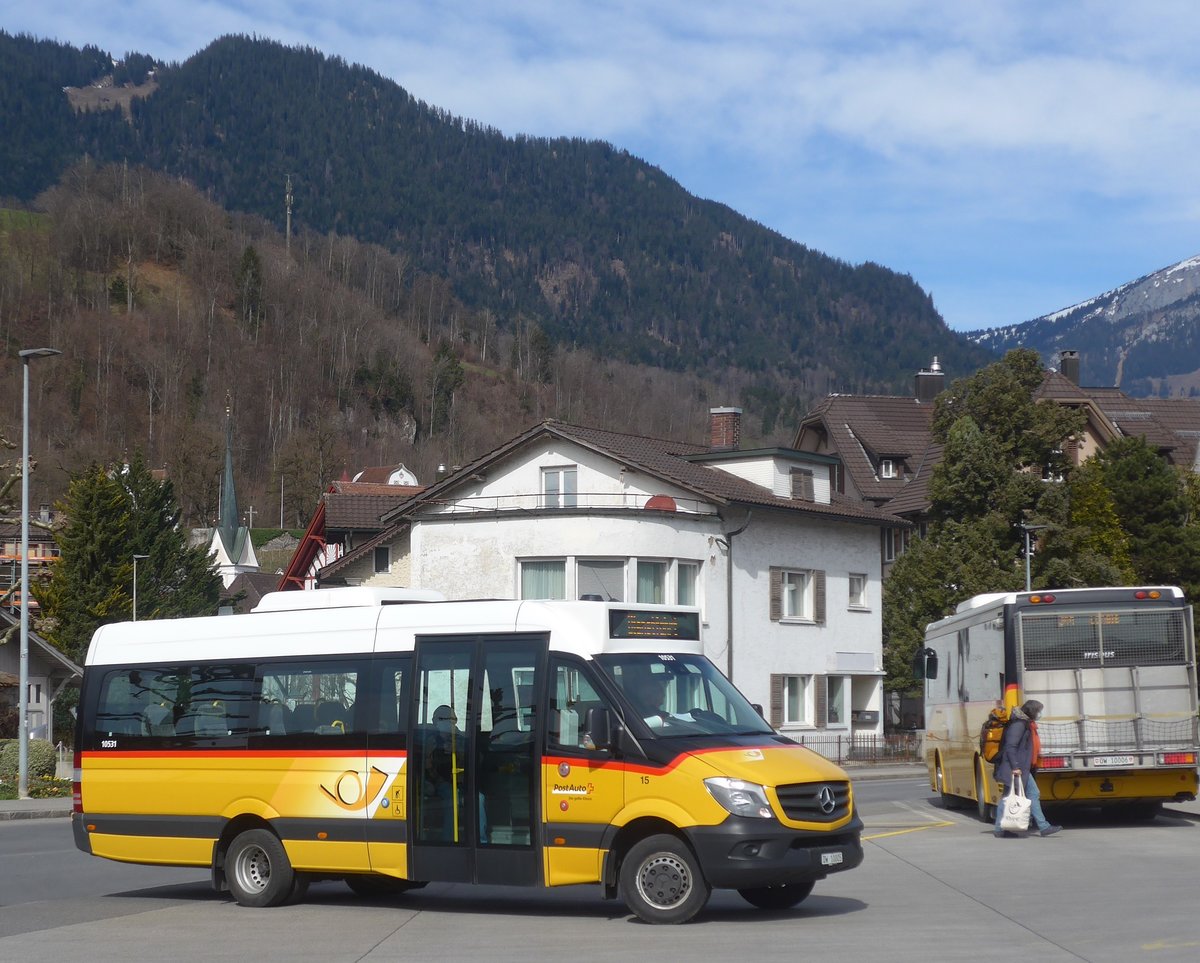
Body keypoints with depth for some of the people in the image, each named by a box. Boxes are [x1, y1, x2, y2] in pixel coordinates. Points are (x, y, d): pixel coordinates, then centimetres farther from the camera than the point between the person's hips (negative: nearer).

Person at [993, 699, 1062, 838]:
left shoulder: (1026, 724, 16)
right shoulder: (1019, 724, -16)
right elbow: (1010, 747, -22)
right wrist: (1015, 767, -25)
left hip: (1023, 769, 11)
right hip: (1015, 769, -11)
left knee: (1034, 794, 8)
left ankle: (1043, 827, 8)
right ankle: (1000, 830, 3)